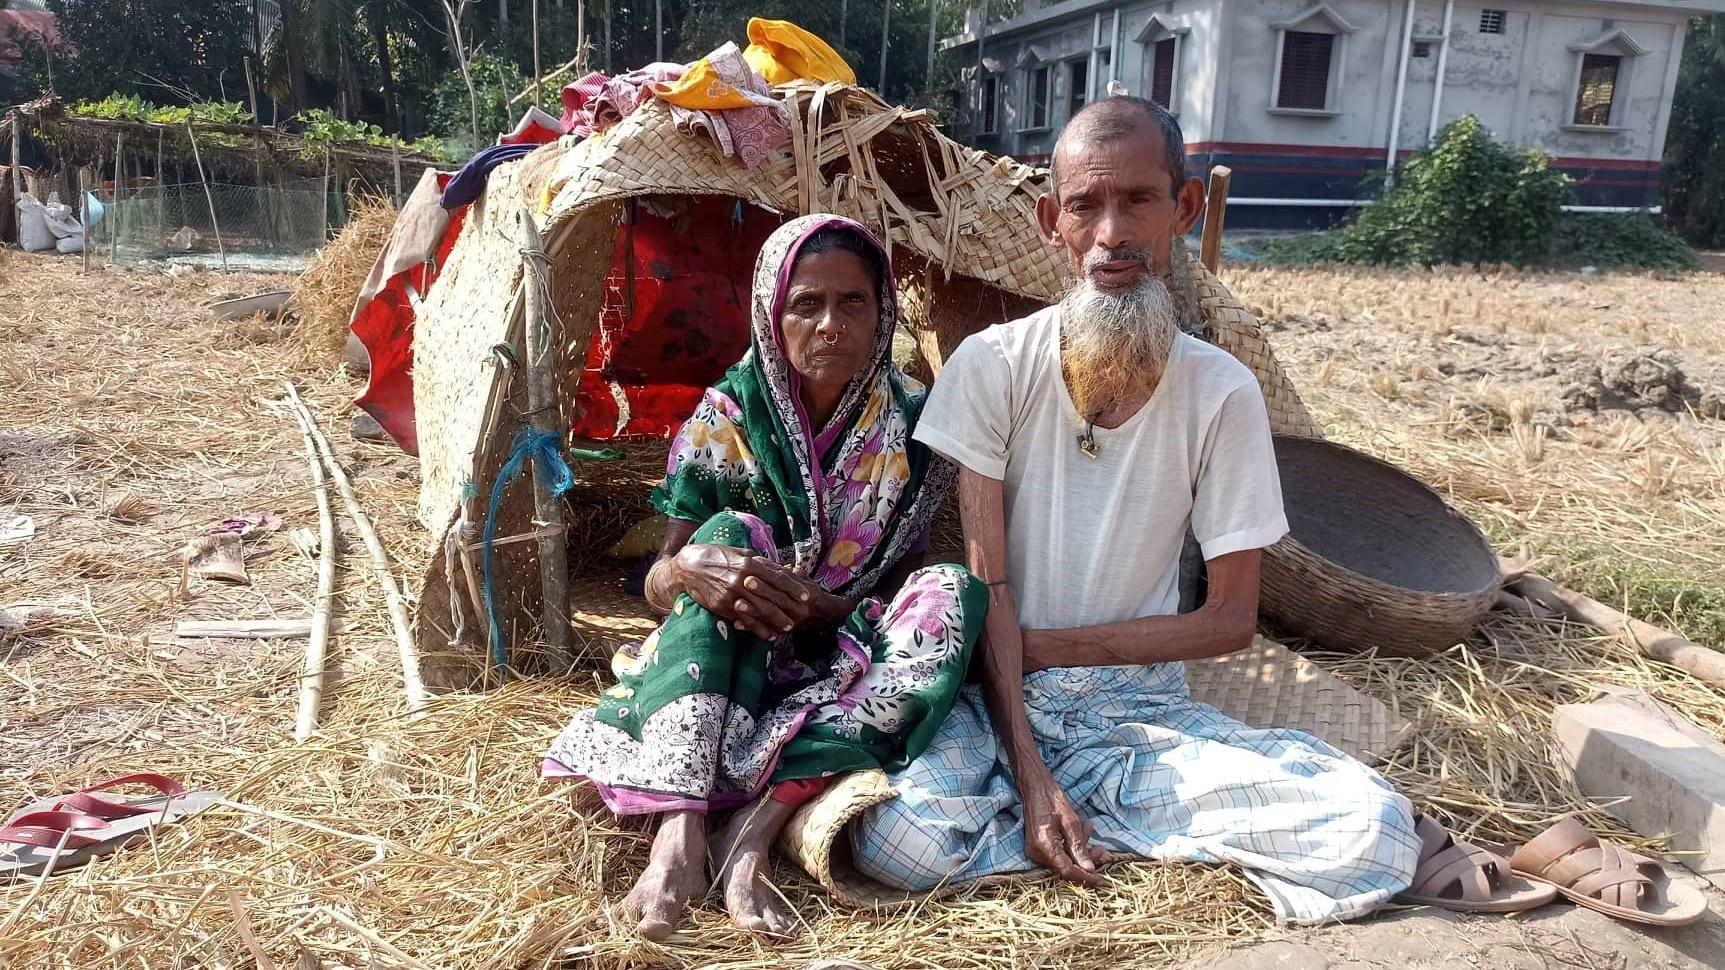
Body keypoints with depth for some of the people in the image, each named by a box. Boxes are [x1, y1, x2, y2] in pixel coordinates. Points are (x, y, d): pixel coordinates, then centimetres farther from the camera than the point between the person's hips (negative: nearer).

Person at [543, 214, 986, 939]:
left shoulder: (915, 425, -5)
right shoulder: (728, 416, -6)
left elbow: (909, 587, -1)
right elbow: (654, 586, -5)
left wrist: (826, 608, -24)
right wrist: (686, 568, -31)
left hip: (851, 668, 1)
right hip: (727, 668, 0)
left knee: (955, 593, -27)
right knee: (727, 534, -27)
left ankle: (753, 832, -32)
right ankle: (680, 832, -40)